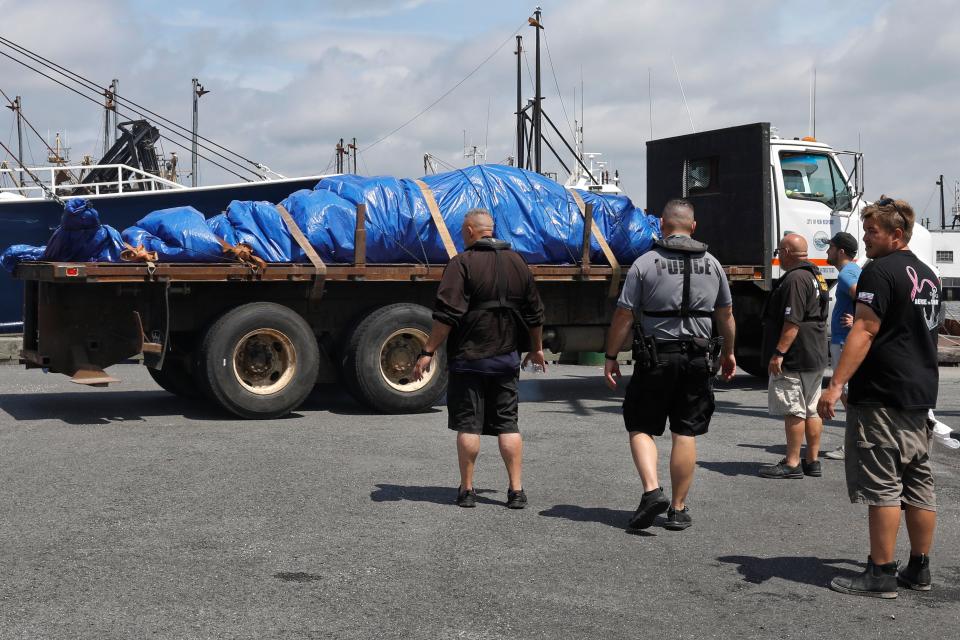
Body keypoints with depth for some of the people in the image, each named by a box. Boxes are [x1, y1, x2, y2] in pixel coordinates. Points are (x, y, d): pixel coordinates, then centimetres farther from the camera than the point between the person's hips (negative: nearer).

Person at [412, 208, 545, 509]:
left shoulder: (462, 263, -10)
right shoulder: (517, 262, 8)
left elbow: (447, 315, -17)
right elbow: (534, 313, 14)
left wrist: (428, 352, -12)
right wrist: (536, 349, 27)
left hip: (469, 358, -5)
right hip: (506, 359, 5)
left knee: (468, 425, 2)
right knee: (508, 424, 8)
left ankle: (467, 490, 7)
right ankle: (516, 490, 6)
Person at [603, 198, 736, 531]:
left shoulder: (646, 263, -6)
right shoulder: (712, 264, 7)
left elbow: (623, 316, -7)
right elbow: (726, 316, 15)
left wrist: (610, 357, 2)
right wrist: (728, 352, 30)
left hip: (656, 357, -3)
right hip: (698, 358, 3)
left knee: (641, 428, 9)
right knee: (686, 434, 7)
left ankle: (652, 489, -10)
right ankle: (678, 509, 12)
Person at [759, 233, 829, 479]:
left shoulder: (795, 279, -17)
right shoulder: (817, 276, 17)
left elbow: (793, 322, -24)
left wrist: (779, 353, -22)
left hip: (795, 358, -10)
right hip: (816, 356, 10)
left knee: (793, 411, -6)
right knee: (812, 410, 12)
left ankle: (792, 464, -4)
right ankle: (812, 461, 16)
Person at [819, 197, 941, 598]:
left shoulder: (880, 271, -12)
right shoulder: (927, 275, 16)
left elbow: (864, 332, -20)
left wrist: (837, 385, -22)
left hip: (882, 396, -9)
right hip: (921, 394, 9)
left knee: (881, 487, -6)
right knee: (918, 482, 11)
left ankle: (881, 574, -3)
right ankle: (919, 570, 18)